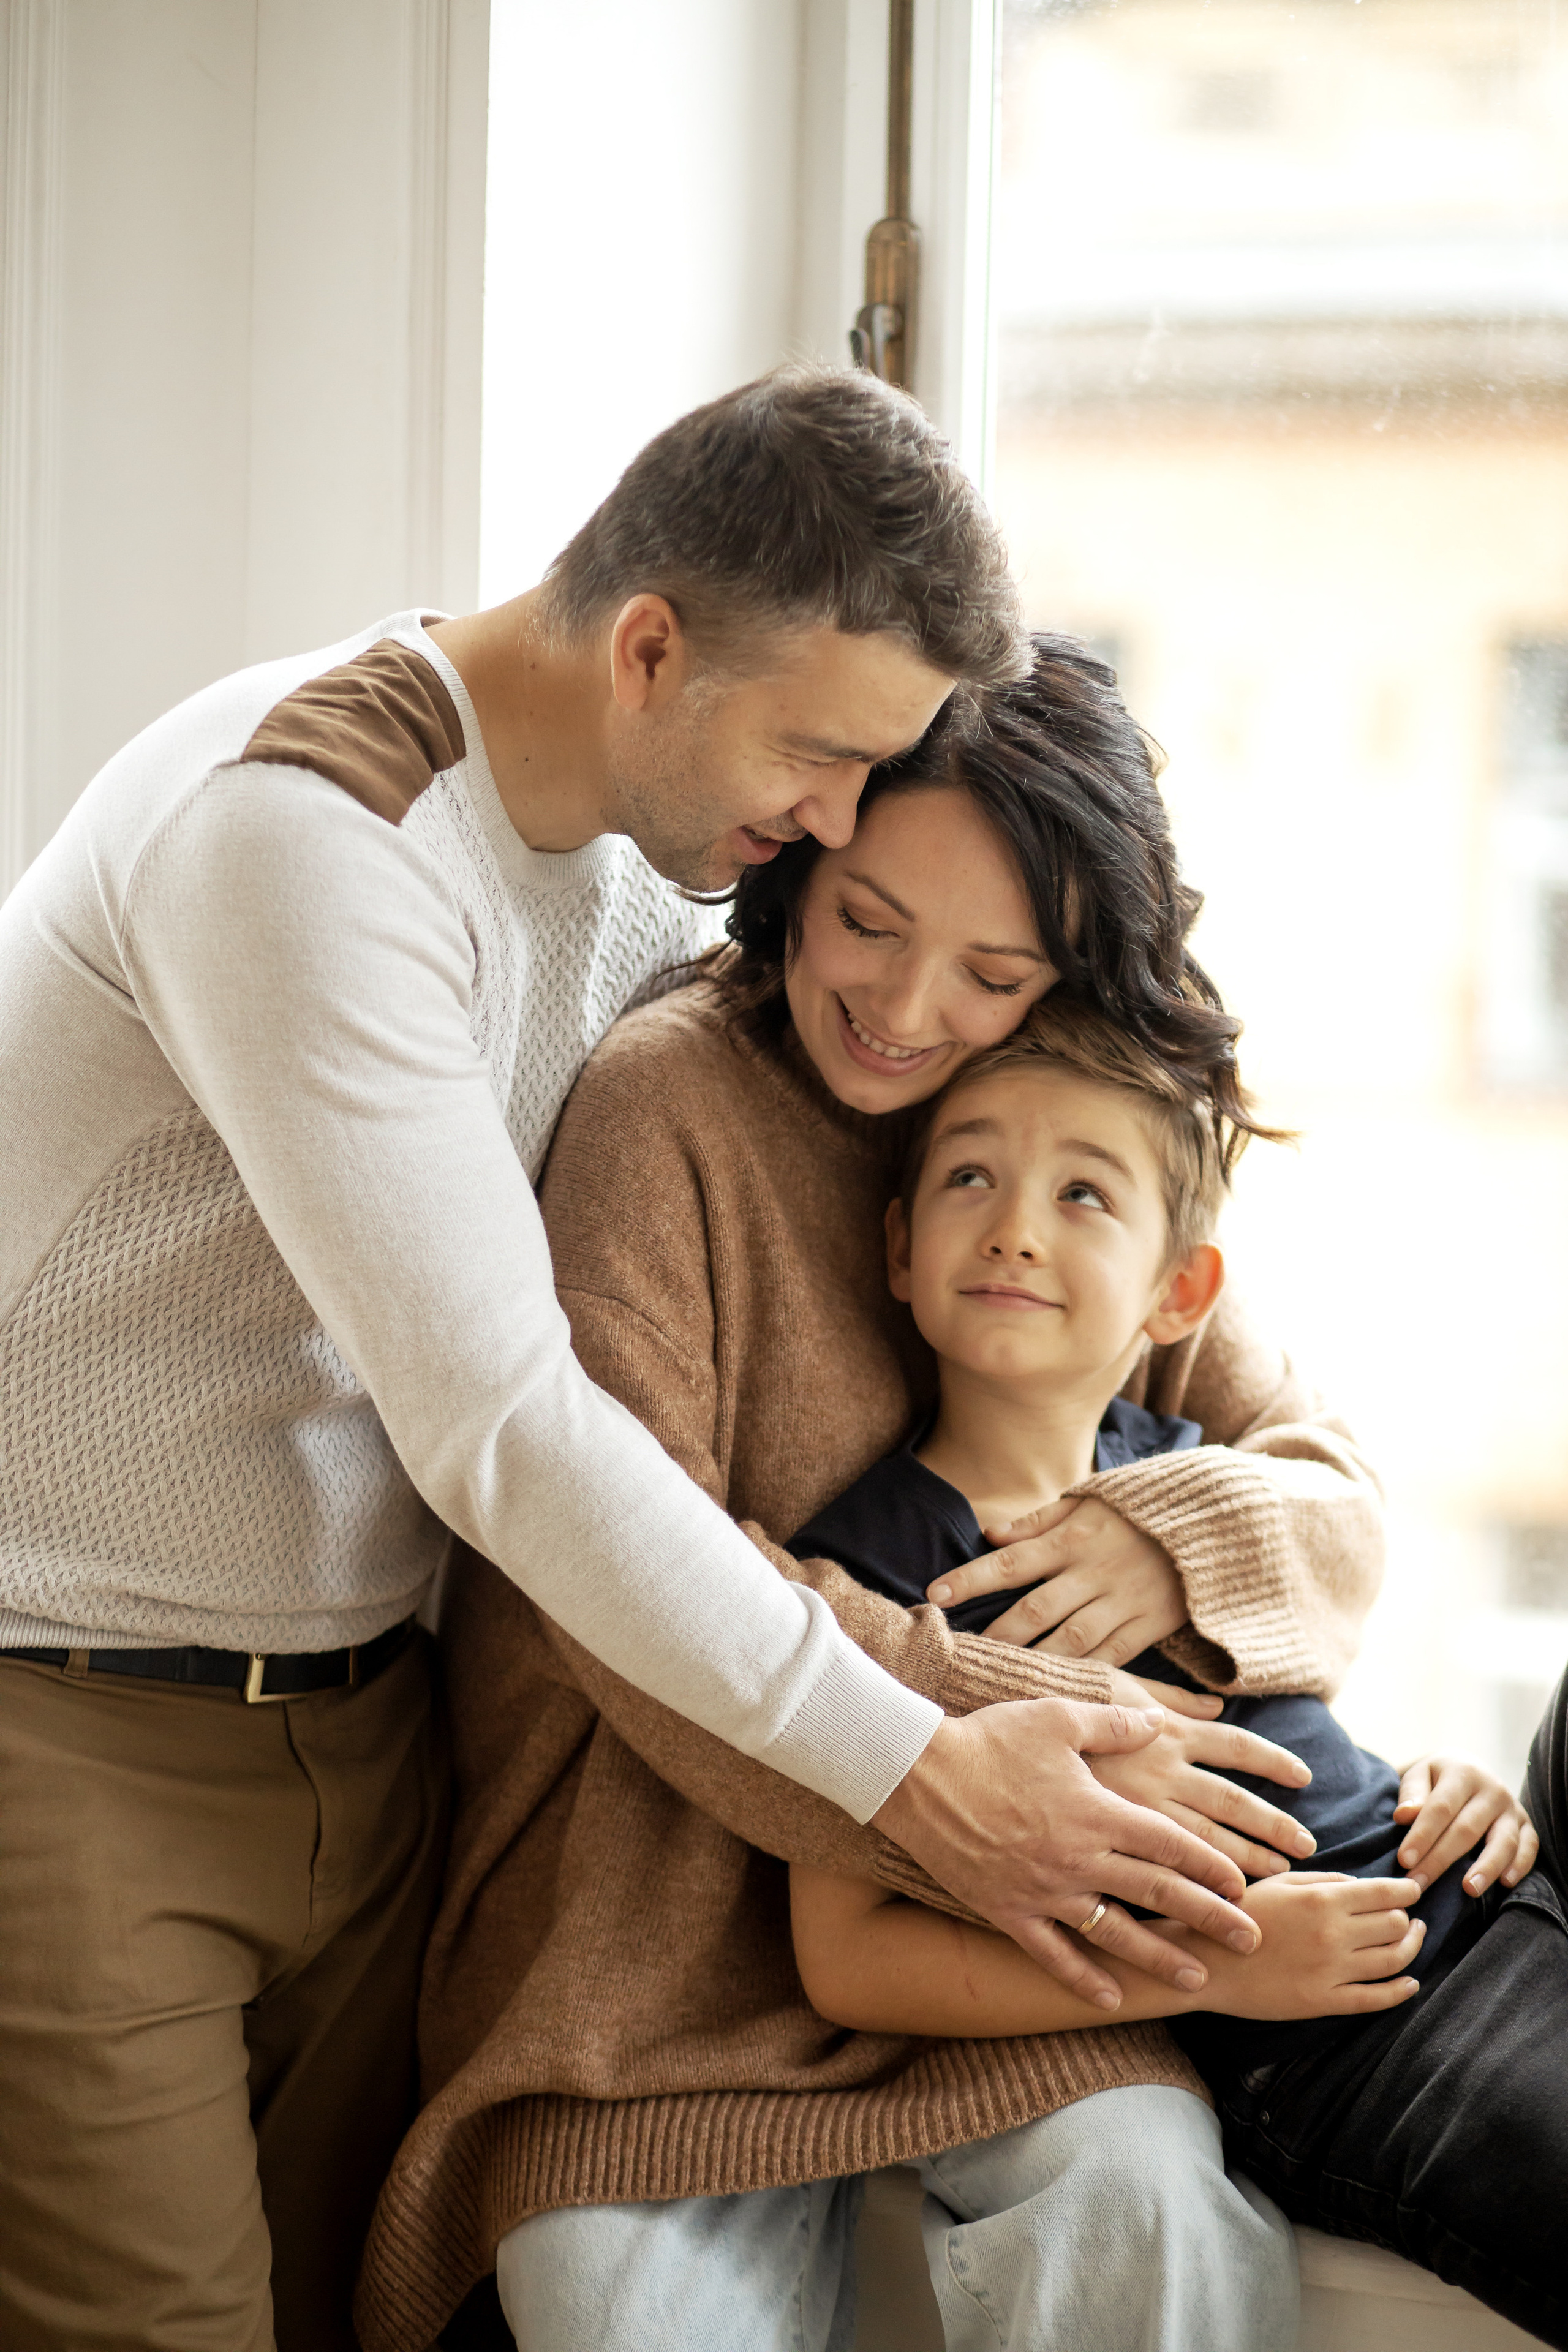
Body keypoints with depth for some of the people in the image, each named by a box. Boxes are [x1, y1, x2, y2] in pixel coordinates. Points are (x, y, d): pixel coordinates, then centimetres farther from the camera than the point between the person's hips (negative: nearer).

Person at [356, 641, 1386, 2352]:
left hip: (1003, 1942, 3)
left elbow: (1332, 1495, 9)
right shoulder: (668, 1098, -8)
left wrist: (1156, 1549, -16)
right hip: (663, 1916, -3)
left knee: (1155, 2214, -23)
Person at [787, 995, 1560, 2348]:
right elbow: (848, 1959, -9)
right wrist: (1207, 1964, -15)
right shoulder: (873, 1568, -6)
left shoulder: (1191, 1471, 13)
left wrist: (1447, 1795, 4)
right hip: (1324, 2058, -7)